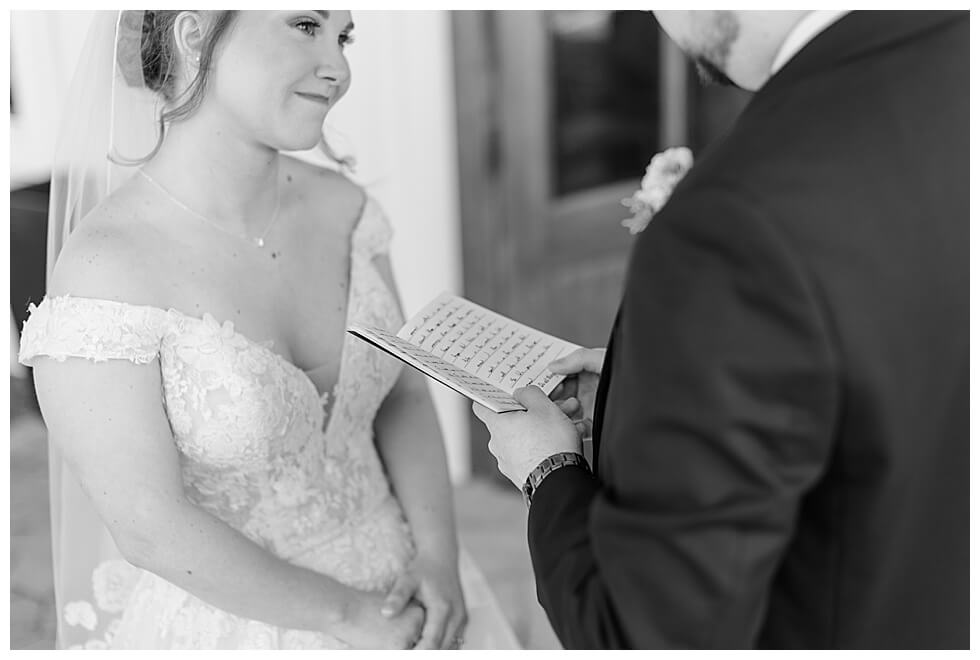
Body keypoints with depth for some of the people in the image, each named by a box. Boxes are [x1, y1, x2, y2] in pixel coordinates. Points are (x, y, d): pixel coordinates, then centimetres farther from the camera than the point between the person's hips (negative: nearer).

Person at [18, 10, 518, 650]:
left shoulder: (338, 205, -7)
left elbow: (403, 394, 1)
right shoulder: (102, 273, -23)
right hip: (228, 621, -5)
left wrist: (439, 558, -12)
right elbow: (151, 528, -21)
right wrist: (348, 616, -15)